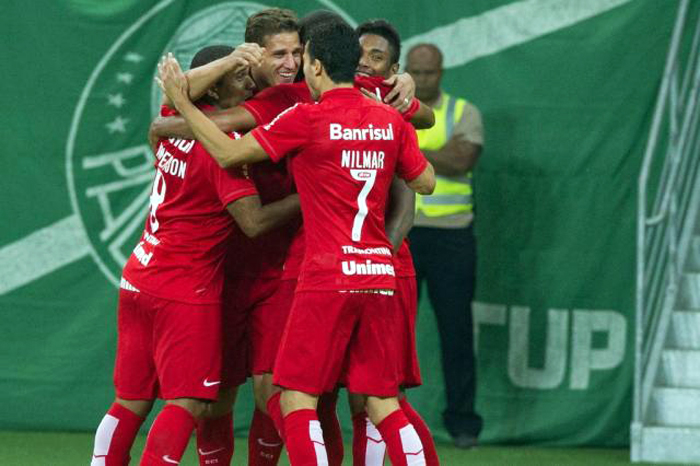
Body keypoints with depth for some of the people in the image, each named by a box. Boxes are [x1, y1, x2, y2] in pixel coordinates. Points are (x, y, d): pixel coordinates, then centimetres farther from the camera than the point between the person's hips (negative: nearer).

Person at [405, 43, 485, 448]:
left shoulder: (463, 112, 5)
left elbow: (463, 160, -12)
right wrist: (443, 153, -13)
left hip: (451, 235, -1)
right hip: (397, 234, 1)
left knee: (457, 330, 0)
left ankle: (463, 422, 7)